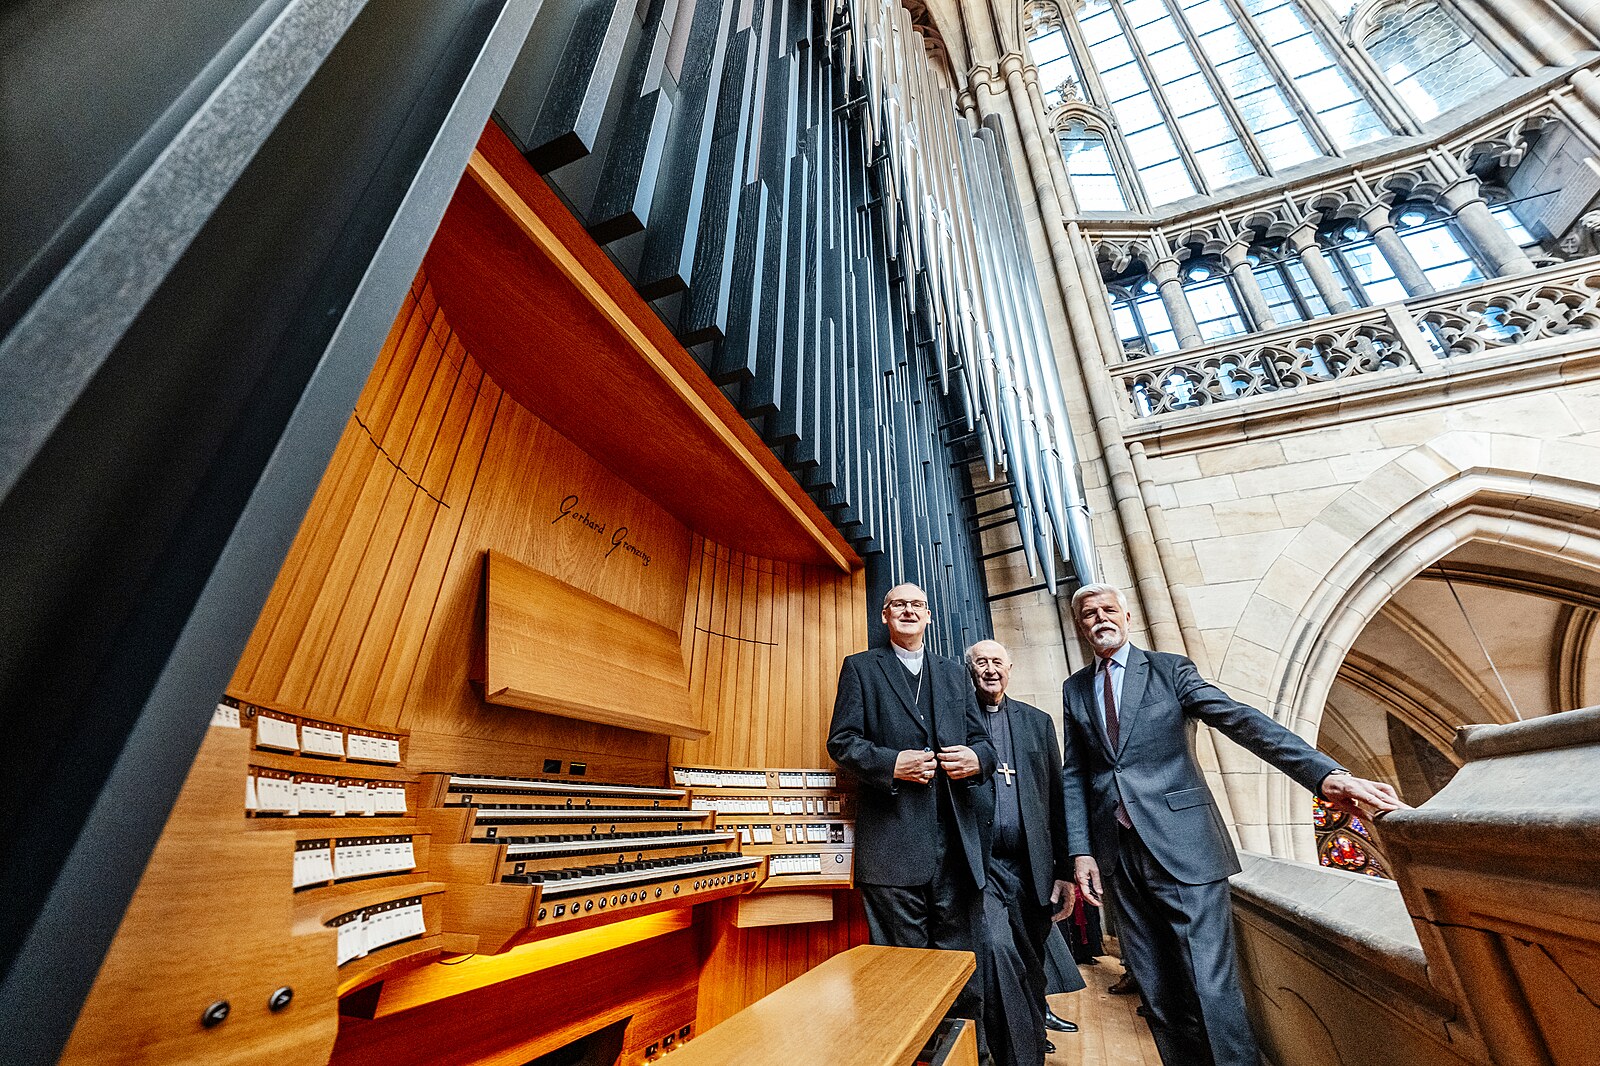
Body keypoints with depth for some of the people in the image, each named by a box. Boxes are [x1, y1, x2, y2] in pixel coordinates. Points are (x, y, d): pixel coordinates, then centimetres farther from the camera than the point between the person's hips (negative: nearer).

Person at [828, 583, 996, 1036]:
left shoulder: (954, 674, 18)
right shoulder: (860, 667, 5)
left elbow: (981, 739, 16)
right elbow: (841, 741, -1)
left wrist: (978, 758, -8)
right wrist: (891, 763, -17)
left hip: (957, 841, 4)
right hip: (893, 842, -3)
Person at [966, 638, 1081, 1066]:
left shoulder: (1037, 722, 9)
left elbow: (1057, 800, 8)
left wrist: (1065, 870, 5)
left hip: (1032, 867, 3)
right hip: (982, 865, -3)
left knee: (1031, 967, 14)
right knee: (997, 948, -21)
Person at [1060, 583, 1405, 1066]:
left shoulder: (1170, 669, 0)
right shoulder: (1074, 689, 7)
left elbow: (1241, 720, -12)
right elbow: (1073, 776, 7)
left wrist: (1327, 774, -26)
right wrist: (1081, 850, 1)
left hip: (1181, 844, -3)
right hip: (1118, 854, 3)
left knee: (1212, 985, -2)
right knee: (1156, 992, 11)